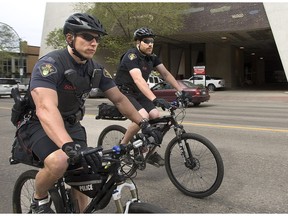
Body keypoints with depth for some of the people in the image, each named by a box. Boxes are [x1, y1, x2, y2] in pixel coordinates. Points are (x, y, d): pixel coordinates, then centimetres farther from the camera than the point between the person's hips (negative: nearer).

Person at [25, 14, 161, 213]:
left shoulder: (96, 69, -6)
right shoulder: (49, 64, -27)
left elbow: (119, 99, -2)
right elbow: (46, 108, -42)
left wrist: (143, 123, -14)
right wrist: (70, 146, -57)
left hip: (71, 124, 6)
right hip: (40, 124, -6)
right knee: (58, 162, -32)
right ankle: (40, 199, 1)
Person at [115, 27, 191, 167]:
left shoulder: (152, 57, 2)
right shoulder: (131, 56, -22)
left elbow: (166, 74, 3)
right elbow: (138, 79, -36)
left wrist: (181, 91, -7)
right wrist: (154, 99, -47)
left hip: (138, 93, 7)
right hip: (124, 92, -7)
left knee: (156, 116, -12)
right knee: (143, 116, -28)